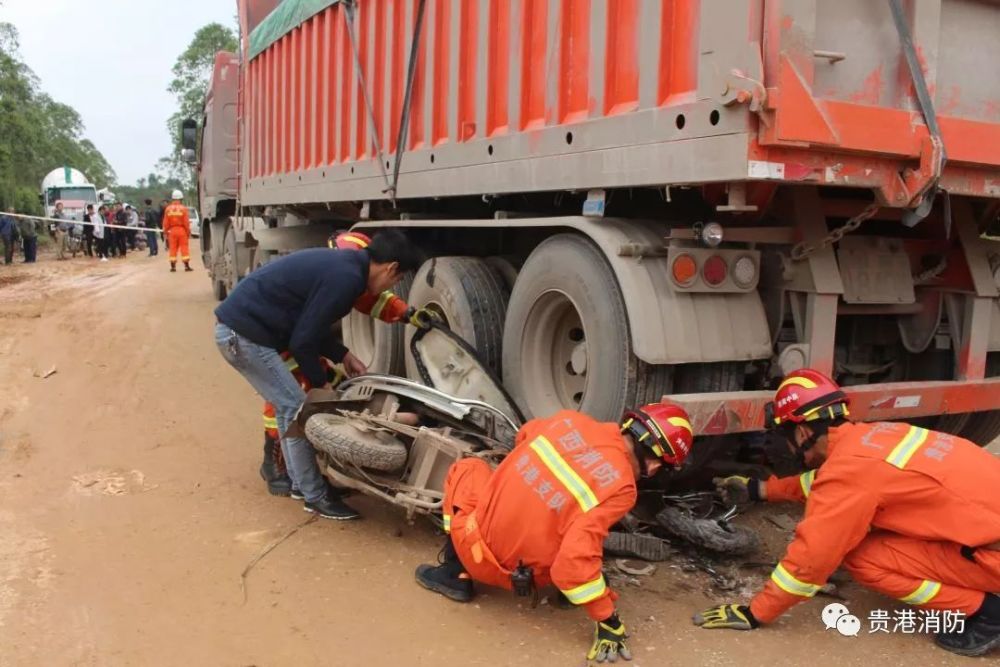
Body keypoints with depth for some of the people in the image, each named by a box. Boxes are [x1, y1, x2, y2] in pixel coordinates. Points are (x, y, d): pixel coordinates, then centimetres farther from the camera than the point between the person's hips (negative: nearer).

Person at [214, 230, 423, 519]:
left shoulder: (342, 264, 11)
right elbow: (303, 340, -18)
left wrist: (343, 356, 12)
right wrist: (321, 383, -3)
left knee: (287, 406, 17)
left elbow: (310, 325, 18)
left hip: (239, 327, 10)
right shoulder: (345, 278, -20)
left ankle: (302, 482, 28)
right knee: (296, 409, -4)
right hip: (243, 333, -10)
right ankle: (315, 496, 6)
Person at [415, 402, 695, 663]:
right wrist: (609, 622, -14)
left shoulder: (571, 419, -1)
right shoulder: (622, 487, -15)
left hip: (474, 544, 1)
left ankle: (456, 575, 23)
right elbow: (576, 557, -24)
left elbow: (524, 436, 23)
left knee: (467, 468, 29)